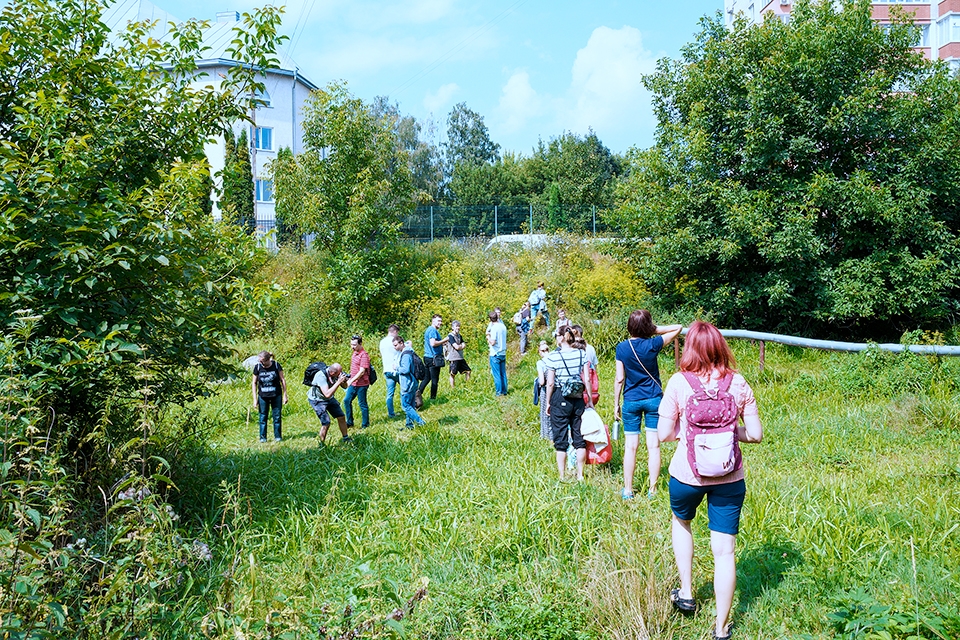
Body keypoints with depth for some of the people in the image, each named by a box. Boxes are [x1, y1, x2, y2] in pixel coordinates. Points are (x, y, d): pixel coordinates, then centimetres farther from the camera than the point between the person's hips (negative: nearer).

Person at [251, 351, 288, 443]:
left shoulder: (276, 365, -10)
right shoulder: (257, 367, -8)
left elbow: (283, 380, -1)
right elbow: (254, 383, 1)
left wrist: (285, 395, -2)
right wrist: (255, 399, -1)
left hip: (276, 395, -1)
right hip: (263, 396, 1)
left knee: (277, 416, 4)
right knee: (263, 416, 4)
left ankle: (277, 436, 14)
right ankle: (263, 437, 12)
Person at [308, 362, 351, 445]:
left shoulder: (336, 373, -16)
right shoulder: (321, 376, -34)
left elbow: (345, 386, -2)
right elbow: (327, 394, -42)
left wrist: (344, 380, -26)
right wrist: (338, 382, -42)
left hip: (329, 398, 7)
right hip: (317, 400, -7)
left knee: (341, 417, 4)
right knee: (326, 423, -15)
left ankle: (345, 438, 21)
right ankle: (322, 445, 2)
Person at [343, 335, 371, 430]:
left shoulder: (364, 355, -18)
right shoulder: (354, 353, 10)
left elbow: (362, 372, -22)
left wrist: (351, 381, -24)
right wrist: (349, 378, 19)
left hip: (361, 384, -9)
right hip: (353, 383, 9)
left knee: (362, 404, 2)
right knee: (346, 400, 11)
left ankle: (365, 424, 15)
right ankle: (349, 422, 23)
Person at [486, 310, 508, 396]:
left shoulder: (494, 328, -17)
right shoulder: (503, 326, 5)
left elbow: (493, 342, -20)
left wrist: (488, 337, -3)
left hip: (495, 354, -7)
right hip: (503, 353, 7)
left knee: (496, 374, 0)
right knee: (503, 374, 12)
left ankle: (499, 392, 3)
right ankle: (504, 391, 16)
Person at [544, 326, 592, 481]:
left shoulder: (553, 357, -9)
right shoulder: (581, 354, 0)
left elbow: (550, 382, -9)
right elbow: (587, 379, -1)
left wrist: (548, 402, 2)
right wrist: (590, 400, 8)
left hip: (560, 399, -3)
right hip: (578, 398, 3)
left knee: (560, 439, 5)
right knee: (579, 438, 13)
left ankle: (562, 477, 8)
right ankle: (580, 475, 18)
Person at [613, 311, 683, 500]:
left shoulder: (622, 348, -6)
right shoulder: (652, 344, -8)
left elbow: (619, 379, -3)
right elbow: (678, 328, 3)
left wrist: (616, 404, 5)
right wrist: (656, 330, 0)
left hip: (631, 401, 1)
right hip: (653, 399, -1)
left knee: (630, 447, 5)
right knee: (653, 446, 4)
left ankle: (628, 490, 10)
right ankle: (652, 490, 8)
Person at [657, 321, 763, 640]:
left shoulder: (679, 382, -11)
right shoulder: (738, 383, -5)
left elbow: (664, 433, -9)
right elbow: (755, 433, -2)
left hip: (687, 474, -1)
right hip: (729, 478, 1)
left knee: (682, 522, 30)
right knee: (724, 551, 10)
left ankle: (686, 593, 34)